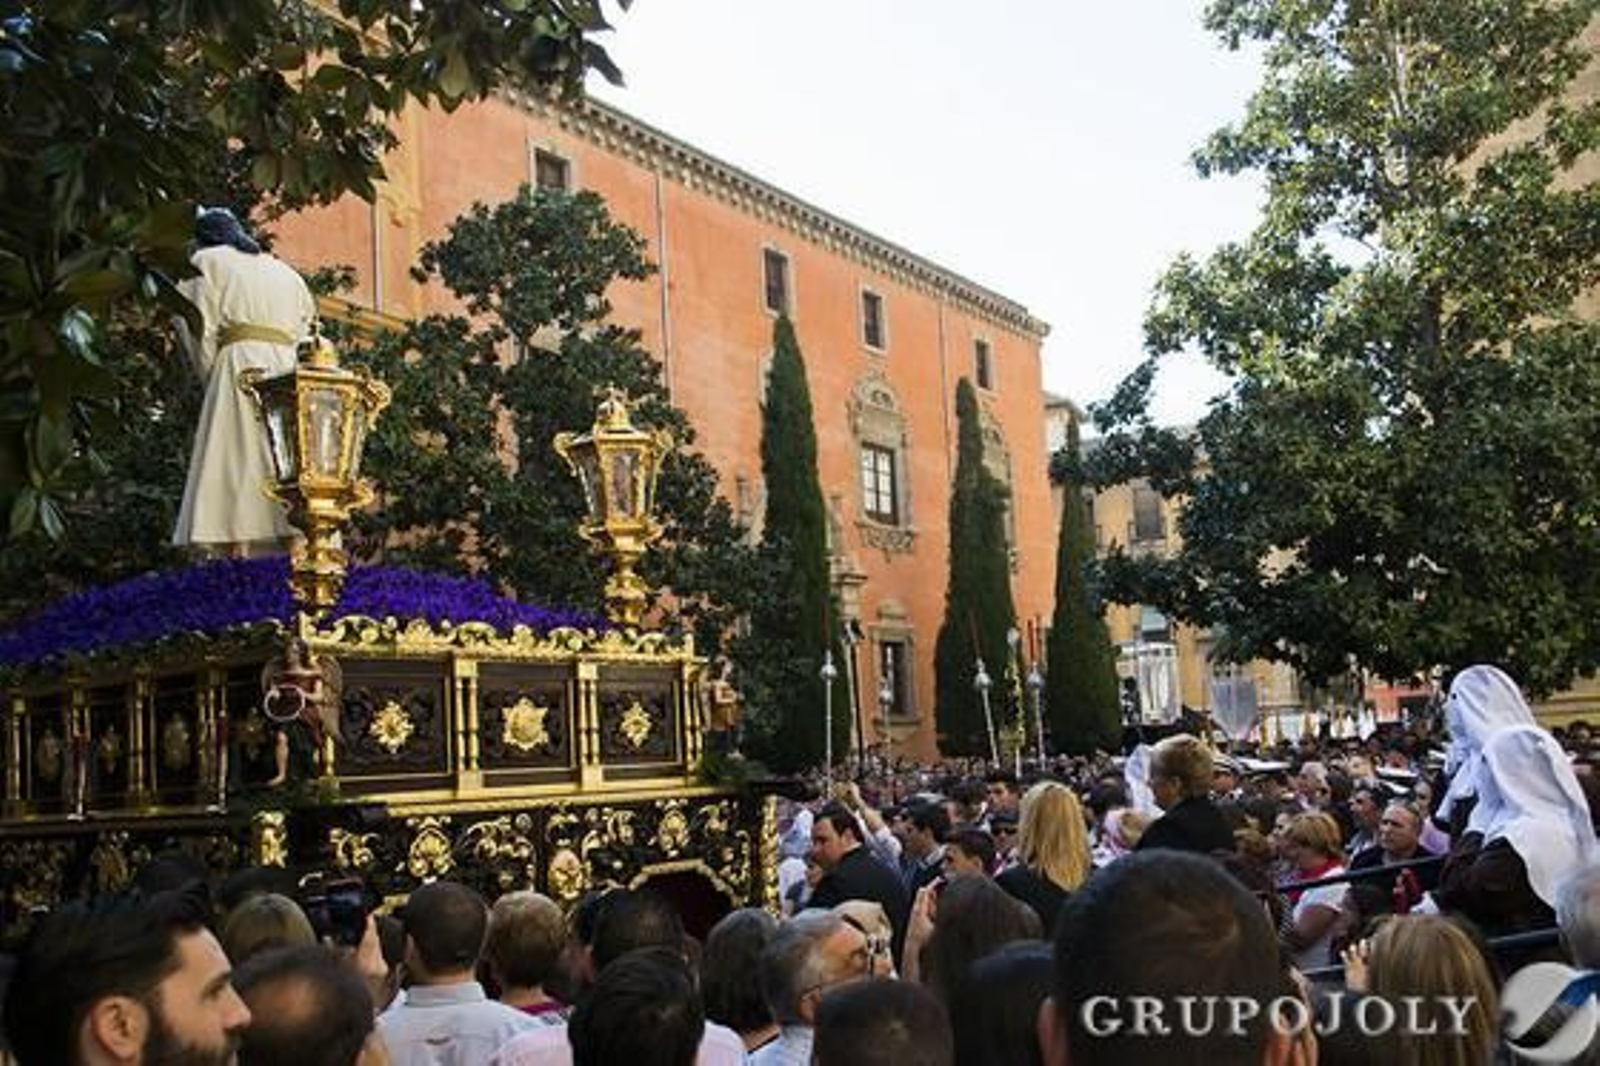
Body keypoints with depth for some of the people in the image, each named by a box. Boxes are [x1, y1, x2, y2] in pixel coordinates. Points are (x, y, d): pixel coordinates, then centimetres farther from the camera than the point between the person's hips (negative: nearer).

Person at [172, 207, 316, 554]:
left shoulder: (207, 261, 11)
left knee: (235, 466, -11)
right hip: (290, 373, 5)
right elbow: (306, 329, 16)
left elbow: (201, 330, 0)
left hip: (241, 366, -5)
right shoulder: (284, 271, 26)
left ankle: (238, 554, -20)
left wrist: (212, 377, 9)